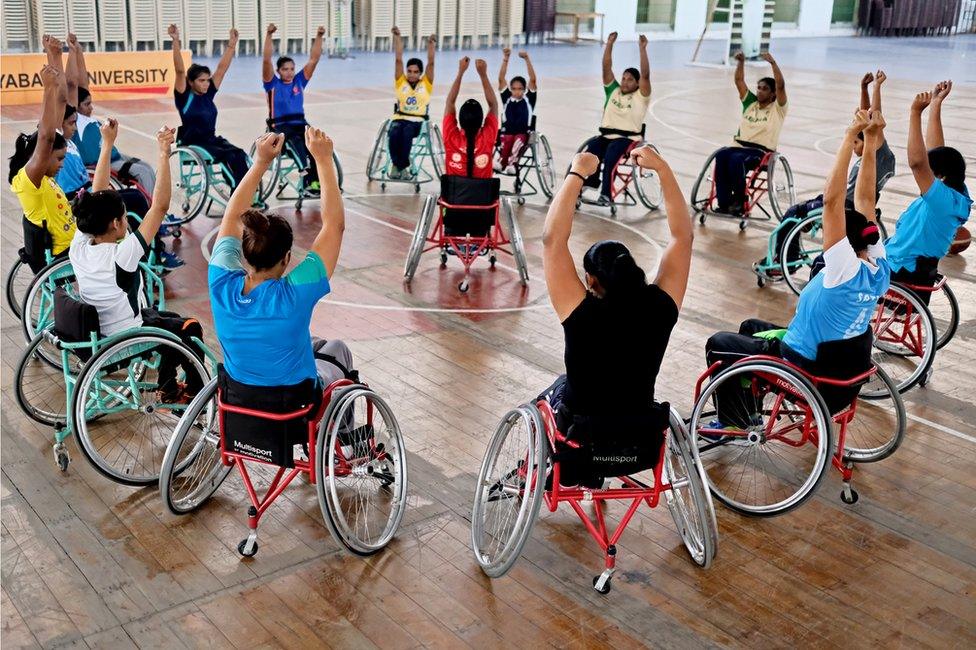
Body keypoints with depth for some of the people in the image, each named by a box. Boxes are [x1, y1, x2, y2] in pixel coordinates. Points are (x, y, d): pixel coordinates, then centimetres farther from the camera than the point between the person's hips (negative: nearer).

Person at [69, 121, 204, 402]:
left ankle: (167, 389, 34)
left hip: (93, 330, 7)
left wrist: (107, 144, -1)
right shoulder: (120, 257, -32)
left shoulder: (79, 246, -14)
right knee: (191, 328, 16)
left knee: (175, 320, 26)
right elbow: (160, 206, -34)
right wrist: (164, 154, -32)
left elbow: (97, 194, -4)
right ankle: (196, 390, 31)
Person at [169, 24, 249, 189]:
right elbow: (180, 71, -20)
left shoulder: (208, 93, 8)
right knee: (228, 156, -28)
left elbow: (222, 68, 8)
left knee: (240, 154, -22)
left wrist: (232, 44, 6)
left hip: (212, 139, 6)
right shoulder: (184, 96, -7)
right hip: (193, 144, -6)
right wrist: (176, 42, -29)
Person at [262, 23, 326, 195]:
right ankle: (309, 178, -49)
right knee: (295, 139, -36)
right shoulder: (272, 83, 3)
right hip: (279, 126, -3)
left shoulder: (299, 81, 11)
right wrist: (269, 35, -21)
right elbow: (267, 60, -11)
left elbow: (314, 59, 6)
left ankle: (317, 178, -35)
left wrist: (319, 37, -4)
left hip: (300, 123, 3)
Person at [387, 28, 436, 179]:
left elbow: (430, 63, -2)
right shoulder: (401, 82, 10)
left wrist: (431, 44, -14)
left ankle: (398, 165, -21)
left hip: (417, 121, -1)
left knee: (407, 133, -35)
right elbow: (398, 60, 3)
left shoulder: (426, 84, 8)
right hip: (400, 118, 1)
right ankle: (400, 165, -18)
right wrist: (397, 38, -4)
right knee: (394, 134, -33)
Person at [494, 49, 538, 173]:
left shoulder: (528, 99, 6)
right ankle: (501, 162, -55)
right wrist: (505, 59, -9)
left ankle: (511, 163, -54)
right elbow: (501, 79, 0)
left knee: (519, 139, -34)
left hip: (523, 134, -1)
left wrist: (527, 59, -14)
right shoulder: (507, 99, 10)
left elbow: (533, 80, -5)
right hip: (506, 133, 1)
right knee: (507, 140, -33)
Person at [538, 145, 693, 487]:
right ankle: (594, 473, 47)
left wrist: (577, 174, -23)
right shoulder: (660, 310, -19)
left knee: (554, 393, 30)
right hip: (642, 446, 4)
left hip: (581, 445, -3)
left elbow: (552, 239, -27)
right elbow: (682, 236, -9)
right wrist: (662, 168, -10)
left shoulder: (583, 315, -28)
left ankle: (565, 472, 47)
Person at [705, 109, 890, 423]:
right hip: (839, 358, 9)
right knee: (750, 327, 29)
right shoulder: (880, 267, -10)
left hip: (801, 364, -9)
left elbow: (831, 200, -39)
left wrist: (850, 138, -39)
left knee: (717, 344, 10)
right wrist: (870, 142, -10)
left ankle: (733, 422, 17)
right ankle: (748, 411, 35)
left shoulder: (848, 270, -31)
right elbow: (865, 201, -7)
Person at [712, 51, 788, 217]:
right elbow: (739, 81, 15)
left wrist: (773, 63, -21)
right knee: (721, 155, -30)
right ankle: (723, 202, -32)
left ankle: (739, 201, -24)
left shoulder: (777, 108, 6)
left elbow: (781, 85, -11)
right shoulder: (749, 103, 19)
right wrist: (741, 62, -1)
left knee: (736, 159, -36)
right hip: (739, 146, 5)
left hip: (762, 152, -5)